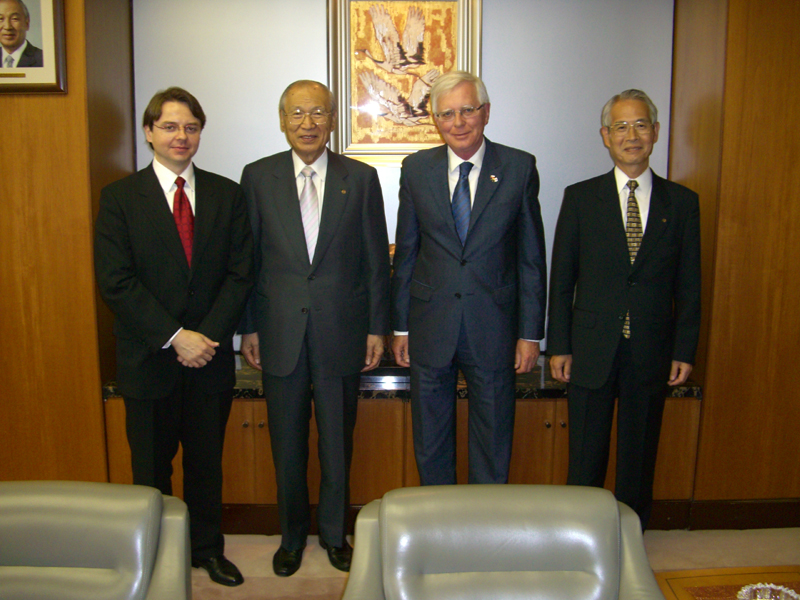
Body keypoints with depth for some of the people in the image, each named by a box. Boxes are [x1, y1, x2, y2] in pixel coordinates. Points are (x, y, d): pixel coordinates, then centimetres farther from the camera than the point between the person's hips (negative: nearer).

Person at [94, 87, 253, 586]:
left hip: (210, 356, 2)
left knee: (207, 462, 15)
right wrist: (174, 337, -16)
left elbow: (241, 273, -1)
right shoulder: (120, 198, -2)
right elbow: (116, 282, -10)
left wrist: (208, 335, -12)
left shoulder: (227, 195, 3)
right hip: (149, 358, -1)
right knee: (152, 468, 12)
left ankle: (208, 547, 34)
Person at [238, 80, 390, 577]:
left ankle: (335, 532, 34)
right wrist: (248, 327, 1)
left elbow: (376, 259, 2)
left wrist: (377, 327, 0)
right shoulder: (258, 177, 2)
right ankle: (292, 535, 33)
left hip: (341, 332, 0)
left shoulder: (361, 178, 1)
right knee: (287, 445, 12)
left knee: (338, 442, 13)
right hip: (281, 334, 1)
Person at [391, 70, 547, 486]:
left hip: (493, 328, -1)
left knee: (493, 442, 13)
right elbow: (405, 253, 5)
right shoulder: (417, 169, 2)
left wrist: (530, 332, -3)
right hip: (430, 327, 2)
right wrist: (400, 326, 4)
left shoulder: (519, 168, -2)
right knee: (430, 443, 15)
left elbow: (532, 256, -1)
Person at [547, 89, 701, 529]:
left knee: (638, 459, 14)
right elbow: (561, 279, 1)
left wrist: (684, 351, 0)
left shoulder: (682, 202, 4)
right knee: (585, 460, 9)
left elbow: (688, 285, 5)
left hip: (651, 353, 1)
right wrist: (559, 346, -3)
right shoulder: (580, 197, 1)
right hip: (592, 351, -1)